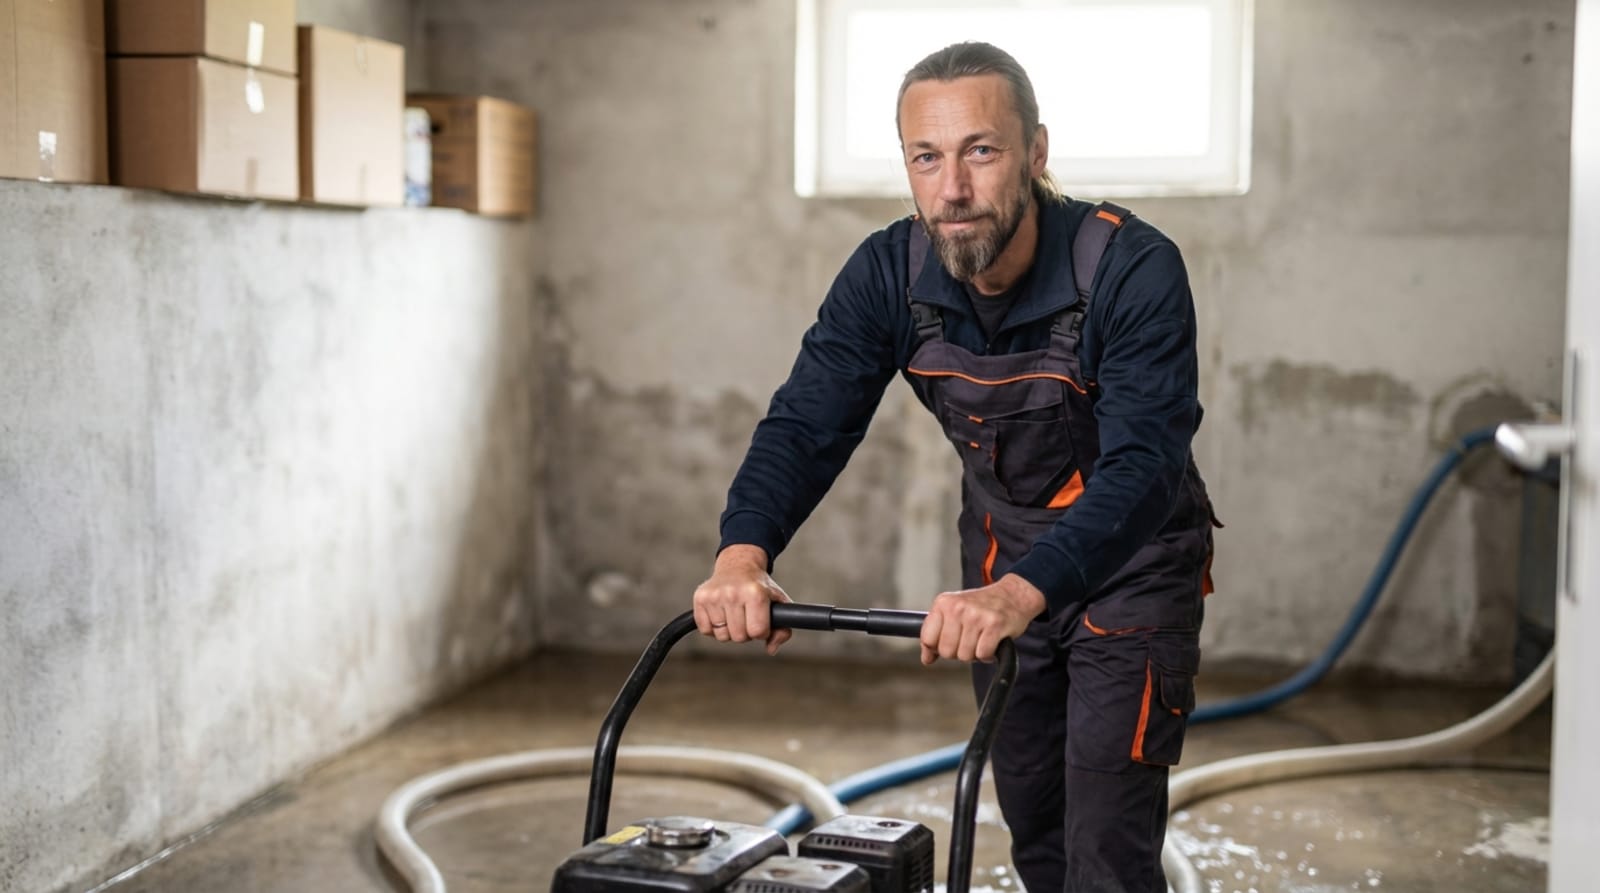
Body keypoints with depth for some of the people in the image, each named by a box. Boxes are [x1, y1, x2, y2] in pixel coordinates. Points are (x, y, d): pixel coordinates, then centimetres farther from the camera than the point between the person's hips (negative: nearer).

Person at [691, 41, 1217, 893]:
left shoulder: (1134, 269, -30)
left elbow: (1143, 461, -40)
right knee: (1031, 823, 18)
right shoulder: (888, 273, -16)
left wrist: (1022, 593, -56)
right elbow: (807, 422, -21)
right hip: (1003, 558, 5)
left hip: (1131, 566, -4)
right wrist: (743, 553, -41)